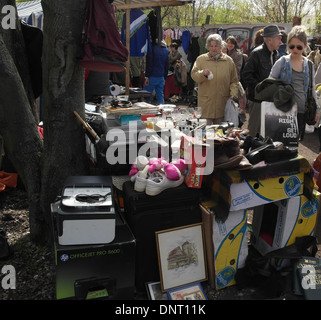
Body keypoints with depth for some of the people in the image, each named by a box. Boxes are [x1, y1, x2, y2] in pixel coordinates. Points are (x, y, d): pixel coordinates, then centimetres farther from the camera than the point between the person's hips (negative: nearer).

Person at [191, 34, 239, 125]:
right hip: (205, 103, -1)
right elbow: (193, 75, -1)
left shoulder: (228, 60, 10)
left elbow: (234, 81, 12)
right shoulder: (201, 59, 7)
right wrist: (202, 73, -20)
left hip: (223, 103, 2)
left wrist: (233, 93, -3)